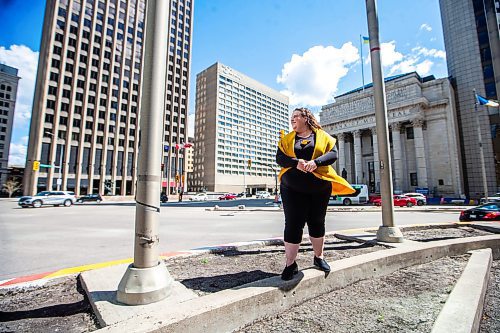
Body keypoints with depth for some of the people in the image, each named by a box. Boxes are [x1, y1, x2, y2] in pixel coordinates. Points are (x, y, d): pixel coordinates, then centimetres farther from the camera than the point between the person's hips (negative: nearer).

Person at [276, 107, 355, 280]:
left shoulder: (322, 136, 8)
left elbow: (333, 153, -5)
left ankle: (319, 257, 33)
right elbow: (280, 158, -3)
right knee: (293, 224, -2)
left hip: (319, 188, 1)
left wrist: (315, 162, -24)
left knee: (317, 222, 12)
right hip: (292, 188, 0)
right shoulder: (287, 139, 10)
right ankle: (290, 264, 10)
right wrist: (296, 162, -22)